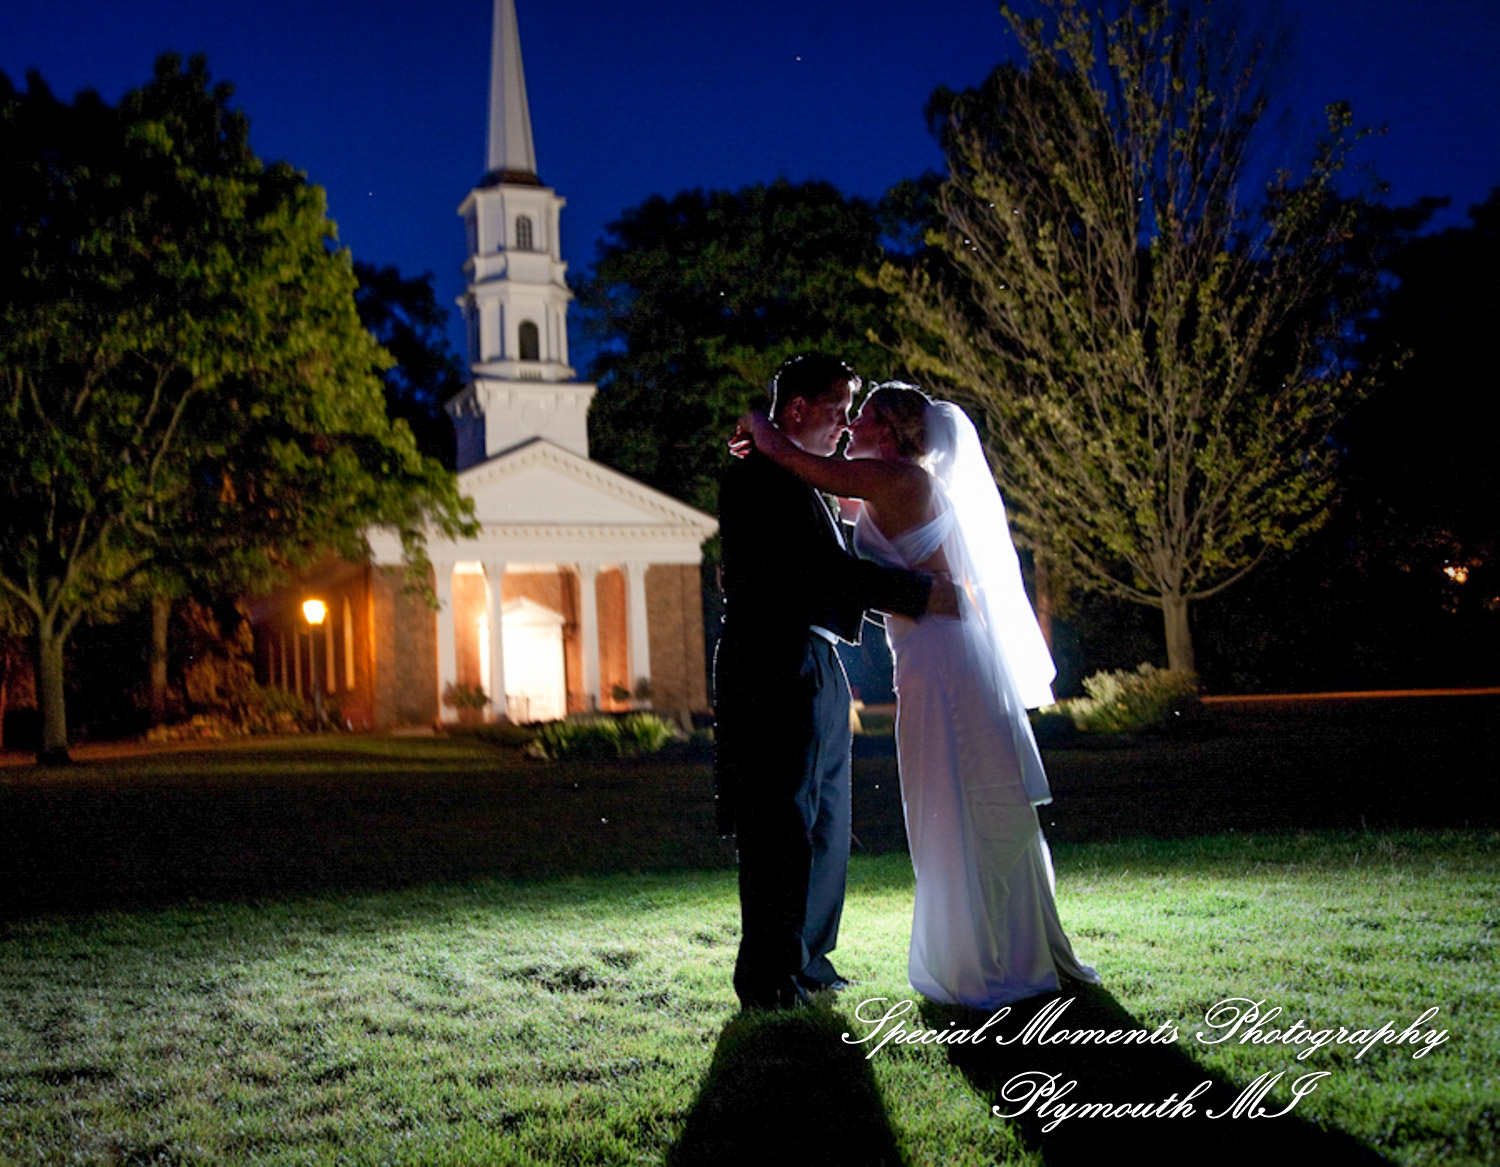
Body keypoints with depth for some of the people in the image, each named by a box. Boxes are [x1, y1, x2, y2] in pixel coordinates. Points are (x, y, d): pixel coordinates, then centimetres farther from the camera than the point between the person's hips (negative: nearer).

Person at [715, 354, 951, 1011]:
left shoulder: (799, 481, 22)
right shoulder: (757, 476, -11)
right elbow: (826, 569, -19)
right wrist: (925, 593, -16)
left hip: (814, 674, 11)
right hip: (774, 674, -10)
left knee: (823, 826, 15)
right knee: (781, 828, -6)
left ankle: (805, 962, 25)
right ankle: (768, 979, 2)